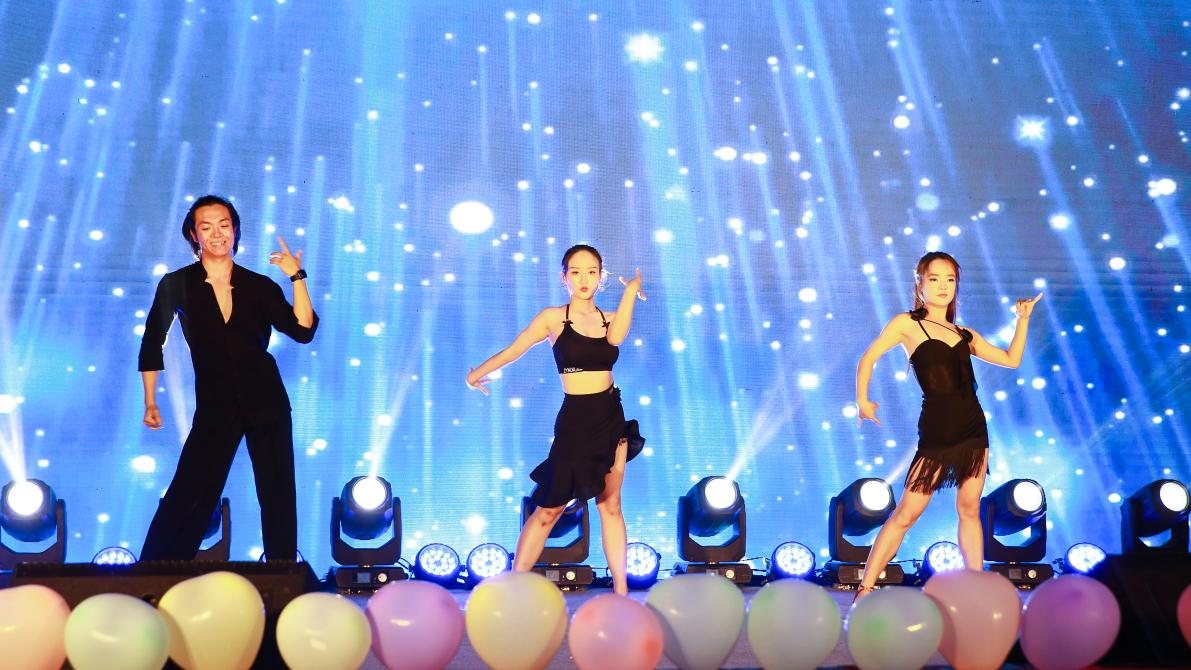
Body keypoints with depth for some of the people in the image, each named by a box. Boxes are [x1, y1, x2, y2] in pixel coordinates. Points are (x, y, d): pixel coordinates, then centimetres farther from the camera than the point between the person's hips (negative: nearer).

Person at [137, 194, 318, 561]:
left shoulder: (260, 286, 2)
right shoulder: (177, 285, -1)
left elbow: (303, 331, -7)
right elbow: (153, 343, 8)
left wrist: (297, 277, -15)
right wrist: (150, 402, 8)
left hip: (266, 403, 2)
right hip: (215, 407, -1)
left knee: (279, 497, 4)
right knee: (186, 498, -4)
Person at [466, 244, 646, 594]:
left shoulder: (610, 318, 6)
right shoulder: (553, 317, -2)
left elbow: (615, 338, -17)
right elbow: (512, 351, 4)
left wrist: (631, 290, -15)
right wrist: (477, 374, 9)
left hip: (611, 419, 3)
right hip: (574, 421, -3)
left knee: (610, 505, 8)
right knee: (548, 509, -3)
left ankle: (621, 590, 12)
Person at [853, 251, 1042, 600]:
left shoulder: (964, 334, 14)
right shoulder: (907, 324, 1)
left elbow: (1011, 359, 17)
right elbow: (869, 357, -3)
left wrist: (1023, 319, 11)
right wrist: (862, 400, -11)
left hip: (974, 427, 5)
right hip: (936, 431, -5)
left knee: (969, 509, 7)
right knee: (906, 513, -4)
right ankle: (865, 590, 1)